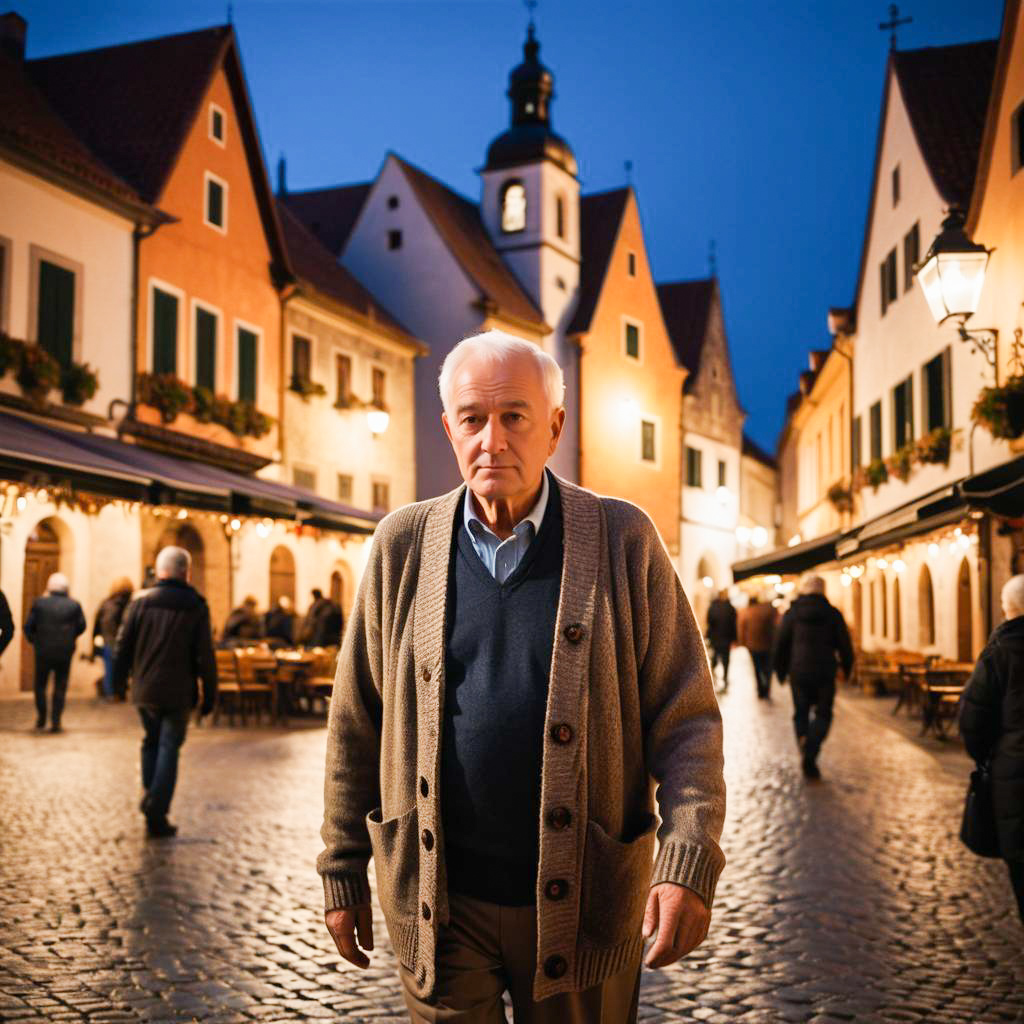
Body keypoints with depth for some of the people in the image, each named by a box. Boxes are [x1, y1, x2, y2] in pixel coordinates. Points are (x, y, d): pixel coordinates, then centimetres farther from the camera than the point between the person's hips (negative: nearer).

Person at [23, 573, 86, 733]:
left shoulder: (39, 603, -6)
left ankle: (41, 720, 19)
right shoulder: (74, 605, -4)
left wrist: (33, 640, 12)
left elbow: (28, 626, -5)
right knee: (60, 687, 9)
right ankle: (56, 722, 6)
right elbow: (81, 627, 2)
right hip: (65, 653, 0)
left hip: (43, 652, 0)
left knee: (40, 686, 16)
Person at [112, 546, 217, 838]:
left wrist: (119, 682, 14)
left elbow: (123, 645, 2)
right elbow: (204, 656, -7)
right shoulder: (196, 606, -6)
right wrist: (209, 695, -1)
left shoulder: (141, 601, 0)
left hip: (144, 690, 2)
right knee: (169, 748, 3)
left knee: (151, 742, 21)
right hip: (178, 692, -2)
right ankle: (157, 814, -3)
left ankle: (150, 798, 24)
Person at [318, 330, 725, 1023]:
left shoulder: (623, 540, -4)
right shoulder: (403, 546, 0)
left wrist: (689, 865, -17)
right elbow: (356, 724, 5)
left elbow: (686, 718, -6)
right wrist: (343, 874, 6)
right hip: (440, 907, 1)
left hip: (582, 908, 0)